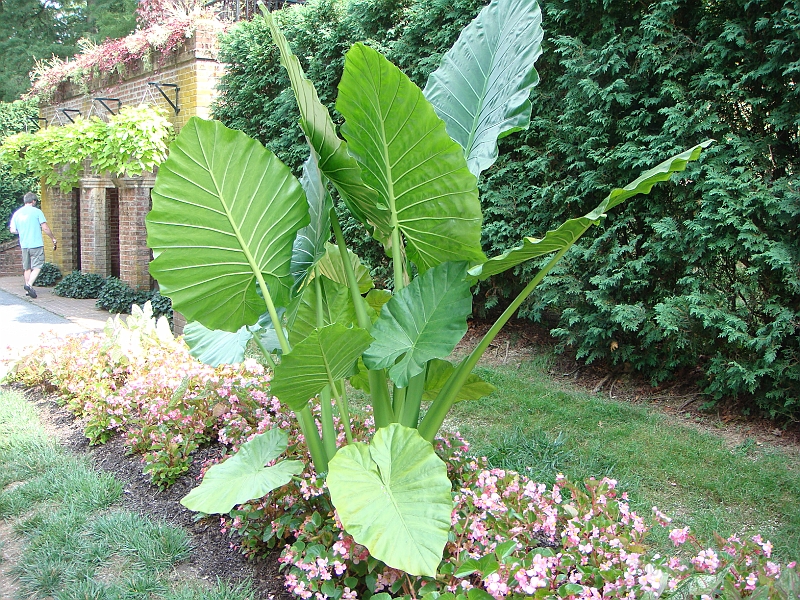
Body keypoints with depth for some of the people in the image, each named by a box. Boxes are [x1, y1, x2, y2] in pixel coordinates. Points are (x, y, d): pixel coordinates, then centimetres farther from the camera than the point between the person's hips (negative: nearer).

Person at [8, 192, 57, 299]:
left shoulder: (17, 213, 8)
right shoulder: (37, 211, -5)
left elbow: (12, 230, 8)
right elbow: (45, 228, -9)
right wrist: (53, 238, 2)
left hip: (24, 245, 5)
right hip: (36, 244, -5)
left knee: (27, 268, 14)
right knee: (37, 266, -2)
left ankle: (27, 290, 17)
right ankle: (29, 284, -20)